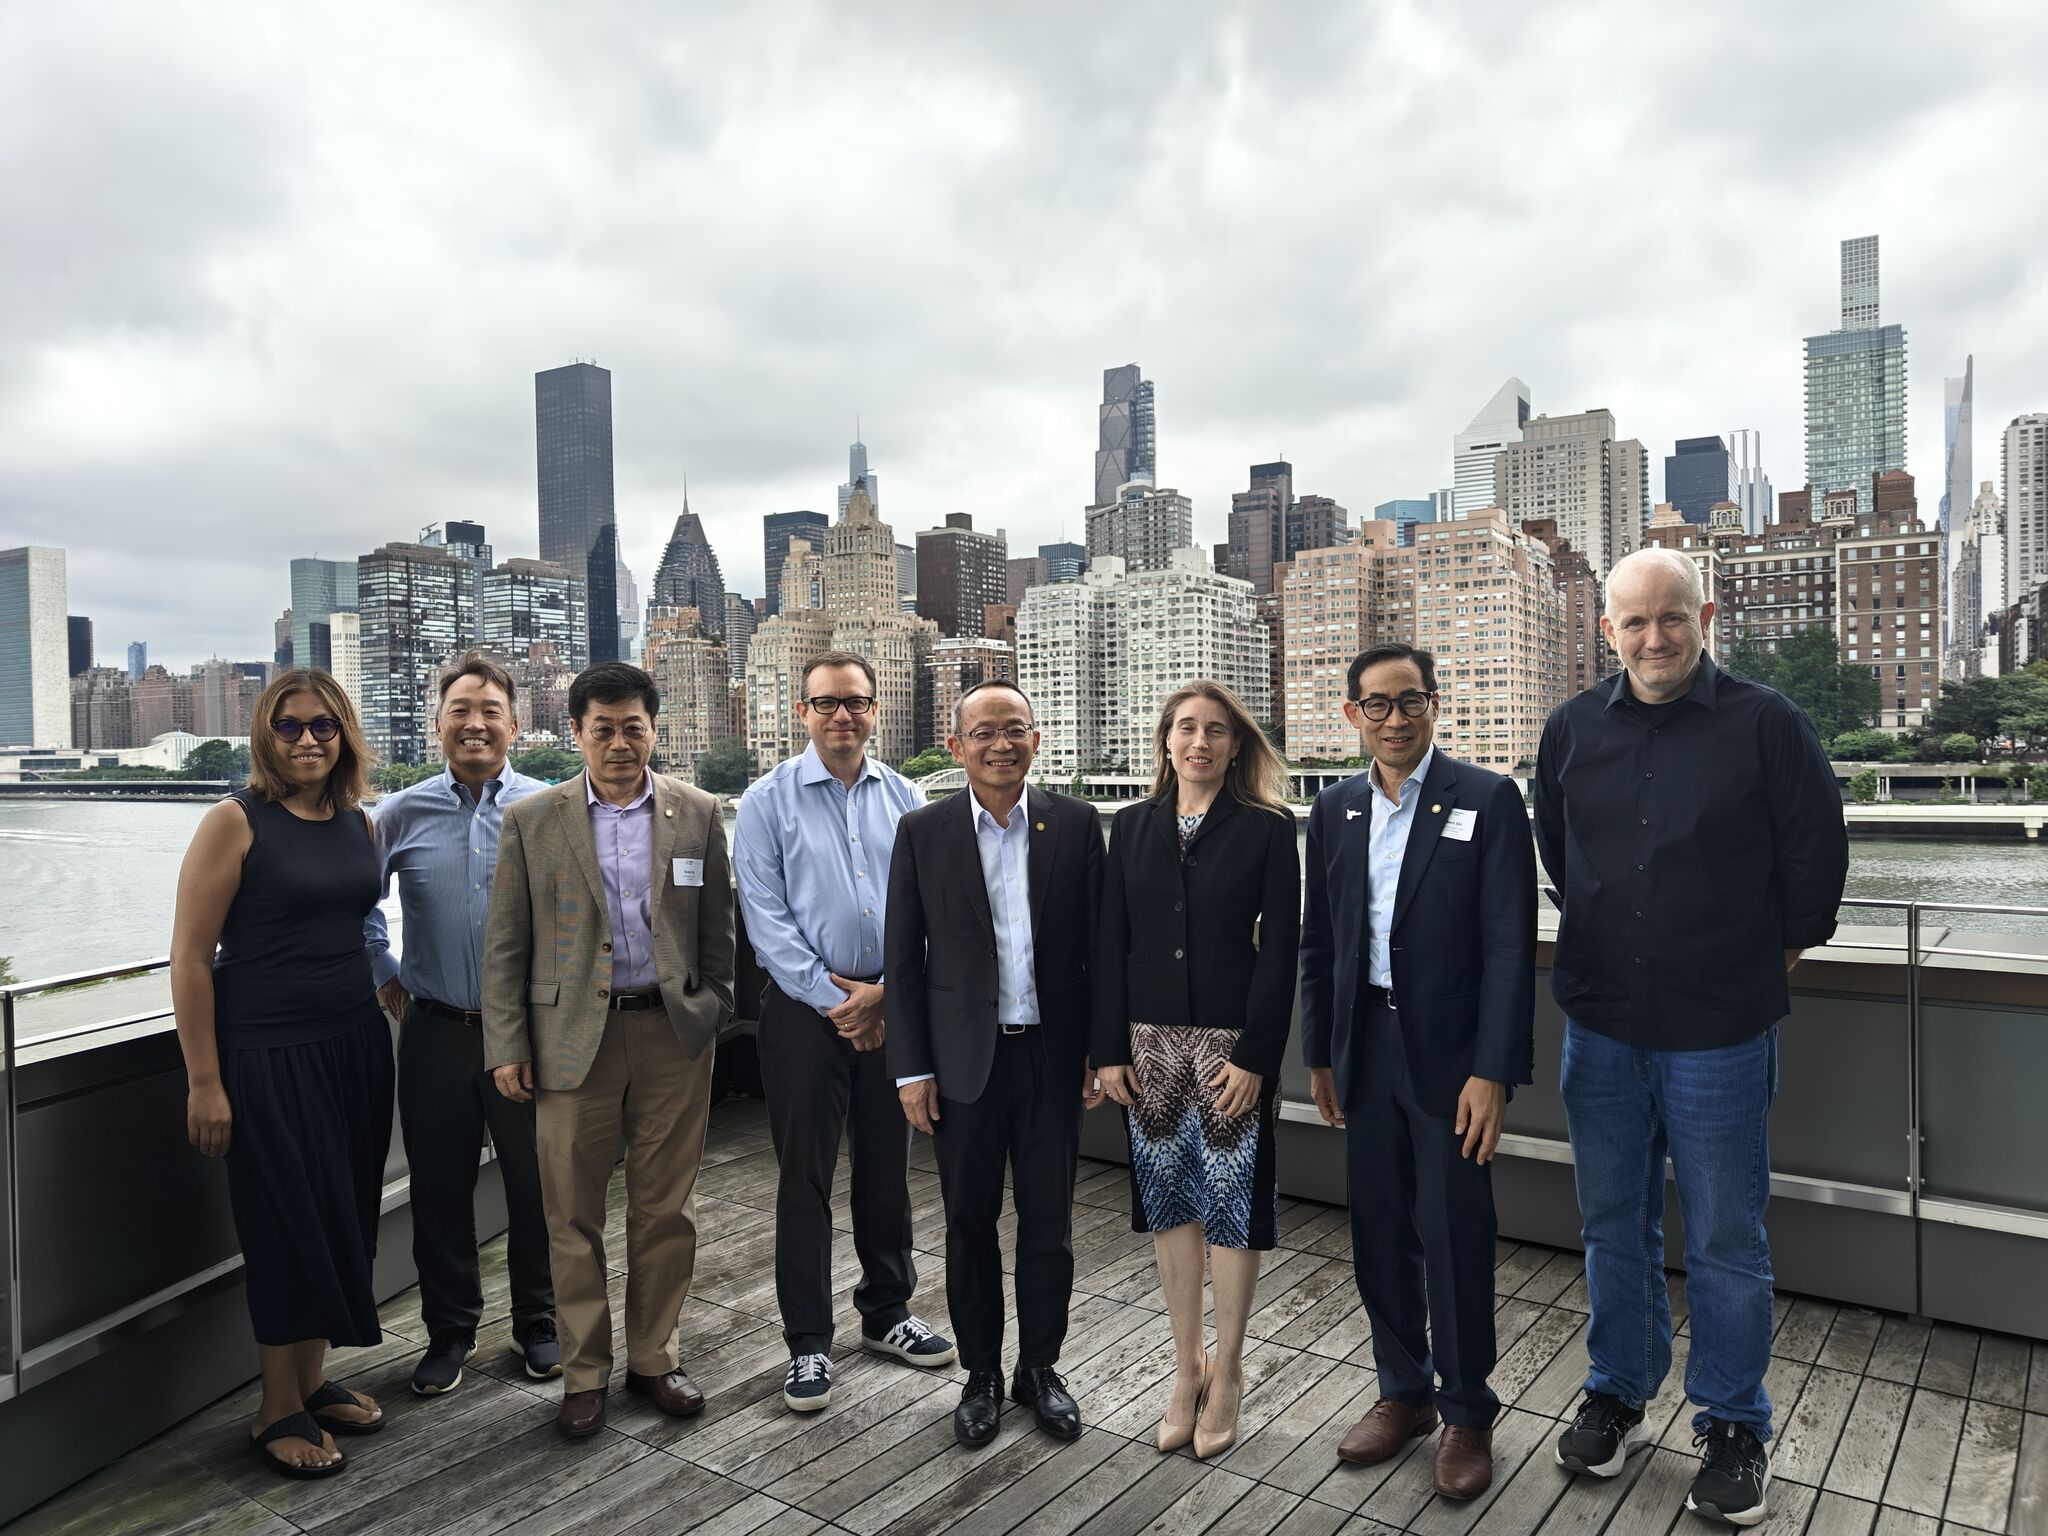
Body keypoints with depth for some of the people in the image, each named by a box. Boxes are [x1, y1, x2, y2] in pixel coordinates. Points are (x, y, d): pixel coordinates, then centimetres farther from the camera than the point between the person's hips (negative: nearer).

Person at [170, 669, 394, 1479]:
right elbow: (190, 956, -11)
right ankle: (279, 1411, 22)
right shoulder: (236, 821, -10)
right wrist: (205, 1082, -12)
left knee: (345, 1216, 12)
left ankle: (313, 1379, 31)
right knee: (289, 1222, 4)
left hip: (356, 1045, 5)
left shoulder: (359, 823, 6)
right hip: (269, 1054, -5)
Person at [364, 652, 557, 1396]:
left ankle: (537, 1324, 30)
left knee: (536, 1185, 10)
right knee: (439, 1191, 12)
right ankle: (449, 1331, 32)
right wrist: (383, 974, 10)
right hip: (436, 1033, 2)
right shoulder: (402, 813, 2)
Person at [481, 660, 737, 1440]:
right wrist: (506, 1047, -1)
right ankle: (583, 1372, 25)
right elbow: (505, 945, 2)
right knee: (573, 1215, 8)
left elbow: (717, 929, 8)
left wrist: (713, 1016, 6)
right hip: (573, 1036, 0)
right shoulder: (532, 820, 1)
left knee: (665, 1210, 10)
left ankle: (653, 1358, 28)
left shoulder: (698, 813, 3)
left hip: (674, 1033, 1)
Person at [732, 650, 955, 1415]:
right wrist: (833, 999, -13)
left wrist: (884, 994, -9)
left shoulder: (905, 799, 5)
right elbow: (765, 914, -9)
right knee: (805, 1175, 4)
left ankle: (886, 1314, 32)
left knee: (887, 1167, 14)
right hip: (804, 1008, -3)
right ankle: (808, 1343, 18)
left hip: (890, 1006, 3)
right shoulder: (769, 800, -3)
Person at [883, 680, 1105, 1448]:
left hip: (1053, 1056, 1)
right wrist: (911, 1068, -3)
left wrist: (1102, 1052, 1)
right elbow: (902, 959, 0)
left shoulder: (1075, 824, -1)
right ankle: (981, 1373, 31)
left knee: (1049, 1221, 11)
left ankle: (1040, 1368, 32)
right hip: (963, 1060, 0)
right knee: (970, 1224, 12)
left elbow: (1098, 944, 3)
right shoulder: (922, 832, -2)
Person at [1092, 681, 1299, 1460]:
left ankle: (1227, 1374, 23)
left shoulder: (1267, 830, -4)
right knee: (1168, 1199, 11)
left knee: (1232, 1200, 5)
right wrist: (1109, 1047, 0)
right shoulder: (1132, 828, 6)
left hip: (1233, 1044, -3)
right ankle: (1187, 1366, 28)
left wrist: (1256, 1056, -12)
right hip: (1151, 1041, 3)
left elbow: (1279, 949, -7)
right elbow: (1111, 943, 5)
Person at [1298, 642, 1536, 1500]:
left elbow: (1509, 945, -11)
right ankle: (1404, 1393, 33)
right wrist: (1319, 1057, 11)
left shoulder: (1488, 801, -7)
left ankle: (1466, 1413, 26)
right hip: (1365, 1051, 4)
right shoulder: (1335, 810, 6)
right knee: (1379, 1233, 14)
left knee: (1455, 1239, 5)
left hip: (1448, 1052, -4)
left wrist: (1493, 1071, -15)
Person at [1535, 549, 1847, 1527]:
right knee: (1613, 1224, 16)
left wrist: (1780, 946, 9)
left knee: (1725, 1239, 9)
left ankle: (1733, 1429, 28)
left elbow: (1815, 854, 0)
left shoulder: (1766, 723, -9)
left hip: (1720, 1031, -3)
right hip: (1599, 1024, 3)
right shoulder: (1574, 729, 1)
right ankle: (1617, 1397, 34)